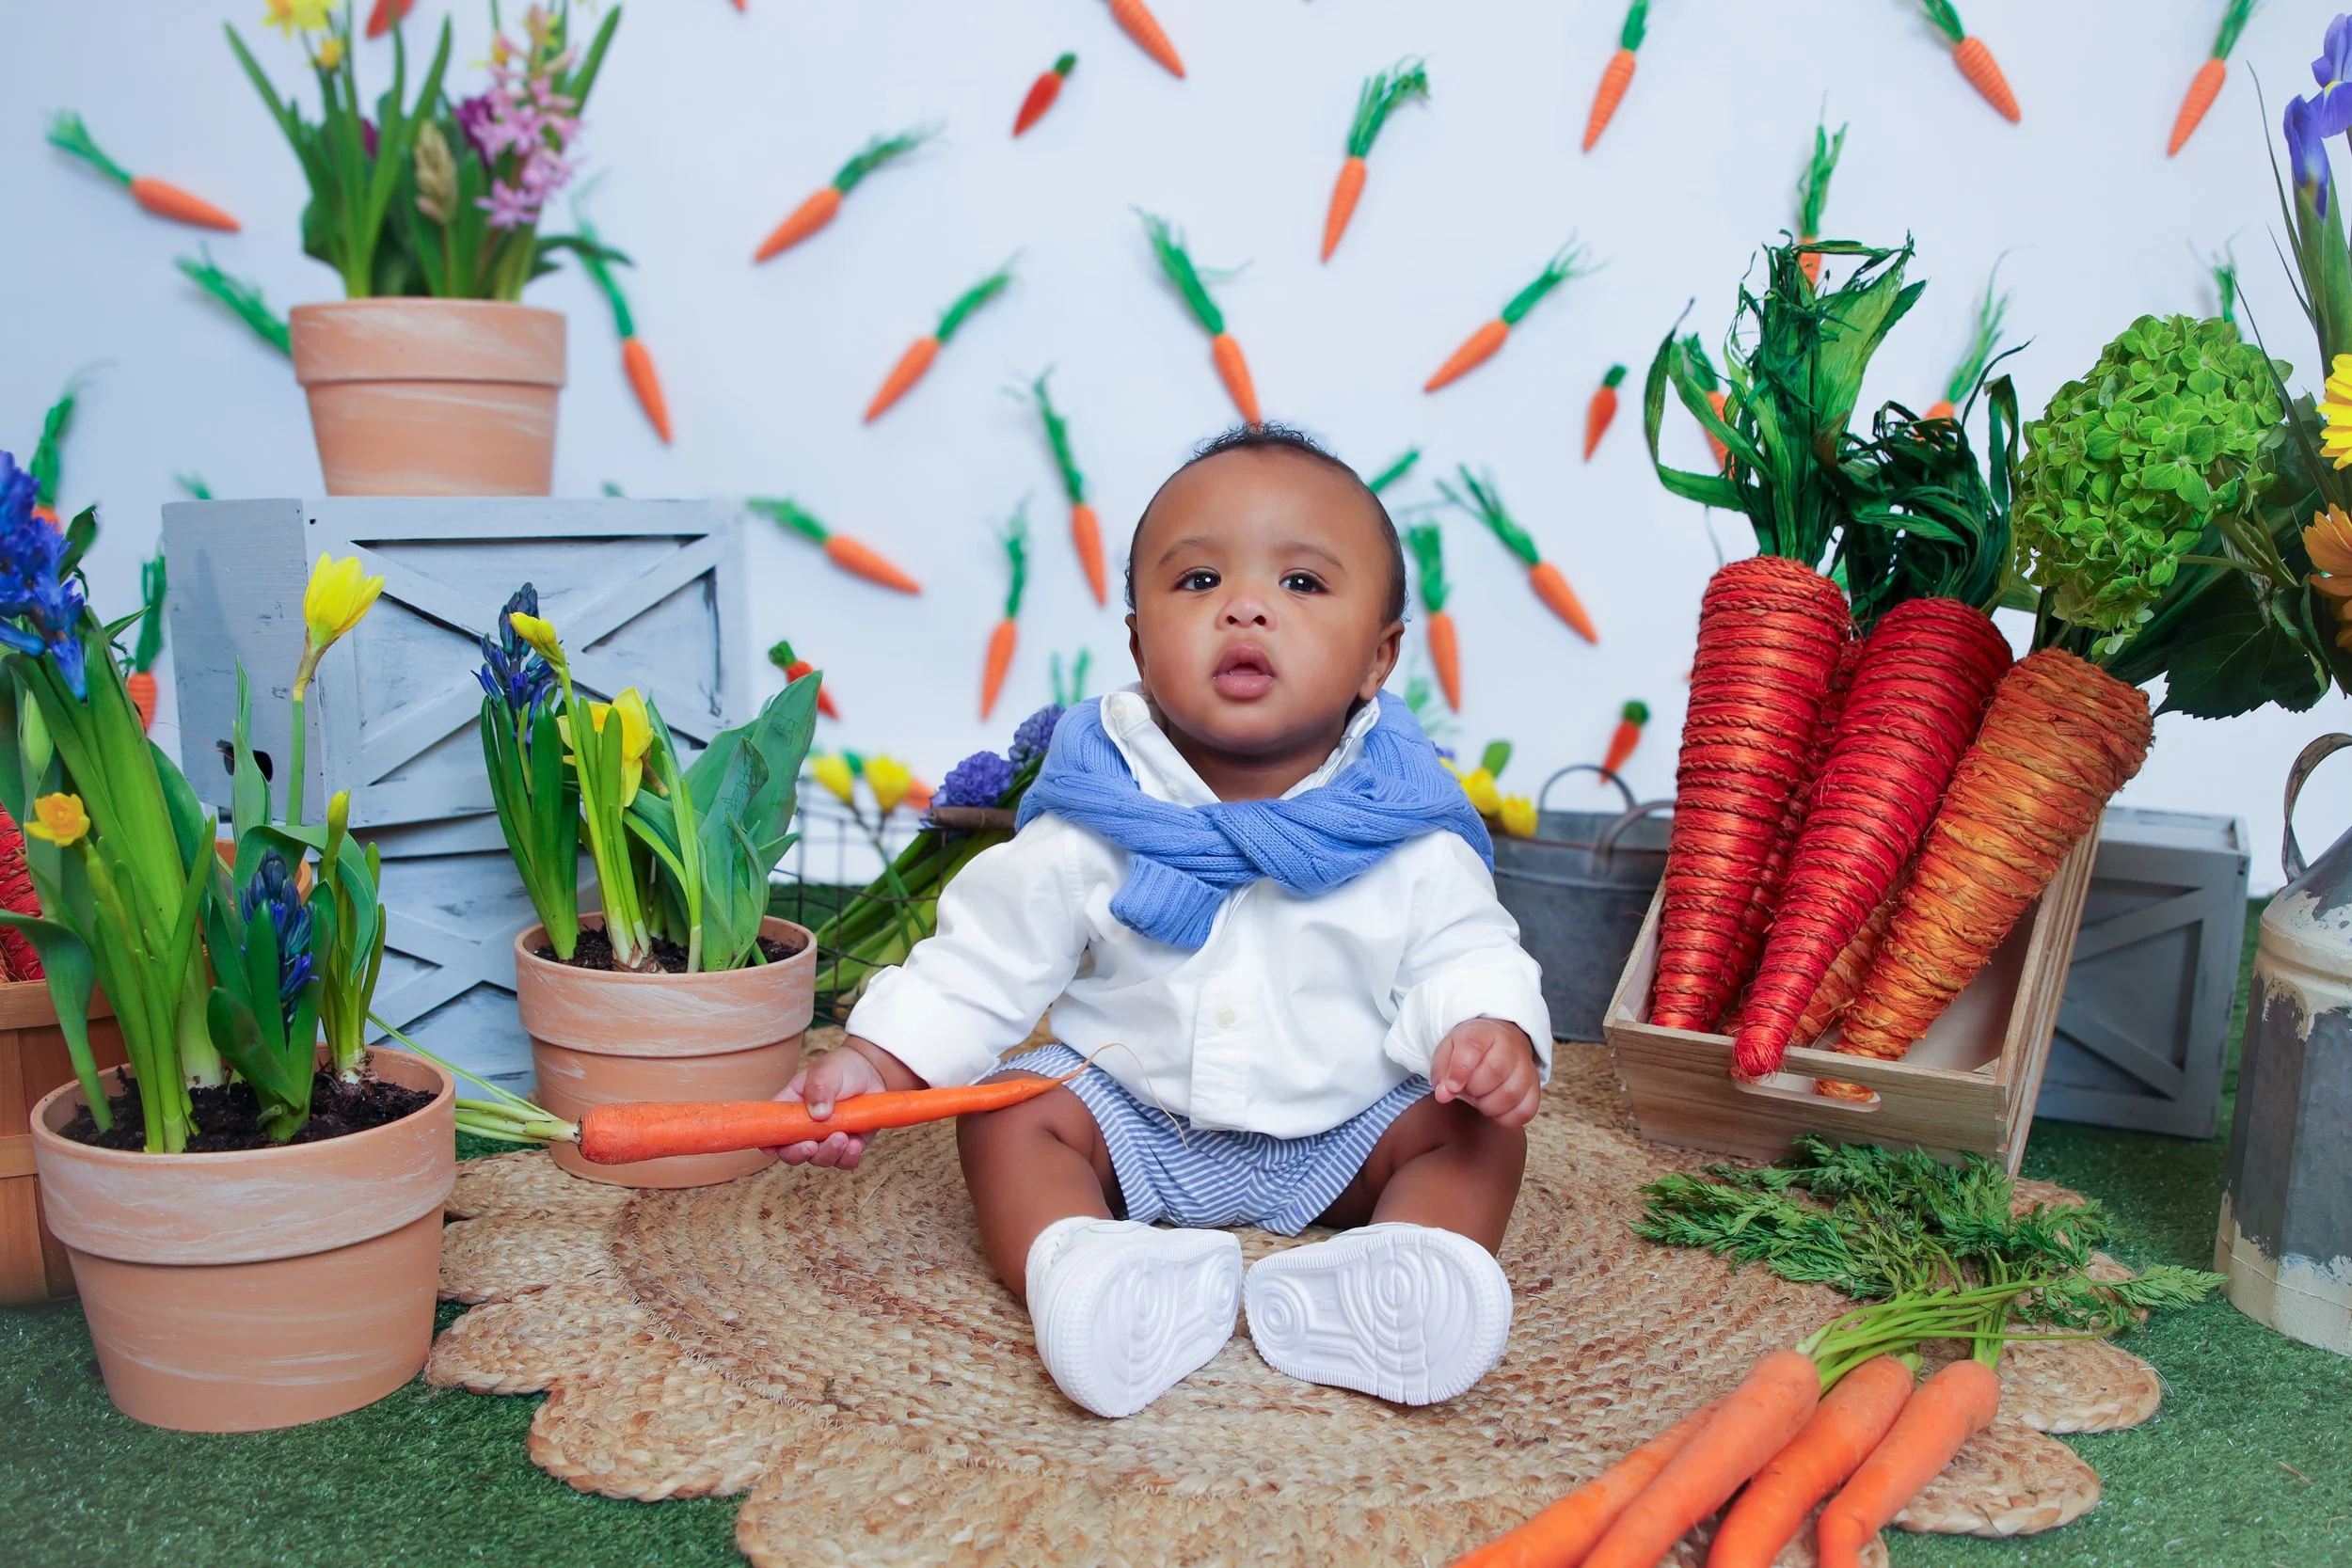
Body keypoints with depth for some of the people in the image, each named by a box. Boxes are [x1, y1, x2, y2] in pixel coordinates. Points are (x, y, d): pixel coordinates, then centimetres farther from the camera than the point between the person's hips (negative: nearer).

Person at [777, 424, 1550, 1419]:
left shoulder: (1405, 834, -13)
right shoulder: (1093, 825, -13)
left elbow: (1464, 954, -4)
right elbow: (985, 957, -6)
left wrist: (1492, 1030, -27)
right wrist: (875, 1060, -16)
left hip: (1348, 1129, 0)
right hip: (1134, 1122, 0)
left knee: (1475, 1131, -15)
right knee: (1010, 1116, -18)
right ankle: (1076, 1271, -38)